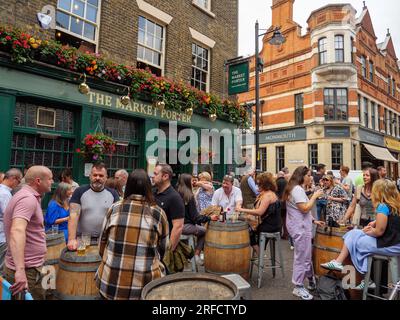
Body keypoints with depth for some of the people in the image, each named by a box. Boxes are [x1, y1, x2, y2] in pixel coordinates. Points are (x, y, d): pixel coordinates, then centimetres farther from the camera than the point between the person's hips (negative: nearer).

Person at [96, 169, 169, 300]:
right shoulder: (158, 213, -8)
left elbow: (102, 244, 7)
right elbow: (163, 248, 4)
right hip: (145, 285, -1)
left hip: (110, 282, 2)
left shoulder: (114, 209, -4)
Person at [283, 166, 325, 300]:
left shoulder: (296, 188, 16)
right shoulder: (297, 189, -18)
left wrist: (313, 221, 17)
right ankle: (298, 287, 10)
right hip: (300, 227, -10)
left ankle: (311, 280, 34)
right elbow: (305, 209, -23)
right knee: (302, 257, -1)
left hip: (300, 226, 10)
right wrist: (315, 196, -14)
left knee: (306, 255, 20)